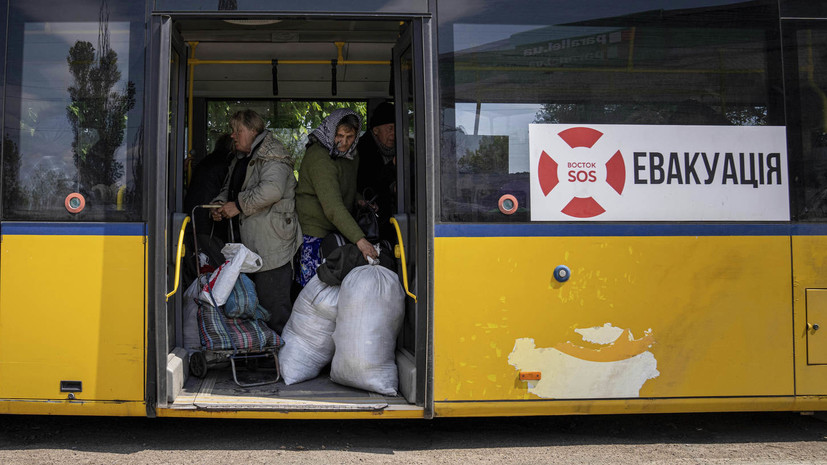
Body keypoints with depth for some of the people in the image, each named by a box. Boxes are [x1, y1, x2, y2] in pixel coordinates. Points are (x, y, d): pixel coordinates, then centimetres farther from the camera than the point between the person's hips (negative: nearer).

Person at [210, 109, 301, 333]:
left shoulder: (271, 156, -11)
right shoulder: (241, 159, 20)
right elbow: (229, 187, 30)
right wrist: (220, 204, 8)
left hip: (272, 246, -10)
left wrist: (239, 205, -19)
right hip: (250, 243, 10)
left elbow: (272, 189, -27)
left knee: (274, 304, -8)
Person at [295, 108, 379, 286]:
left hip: (337, 232, 8)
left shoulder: (352, 156, 9)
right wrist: (359, 239, -35)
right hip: (313, 232, -8)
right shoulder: (318, 157, -19)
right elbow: (332, 207, -29)